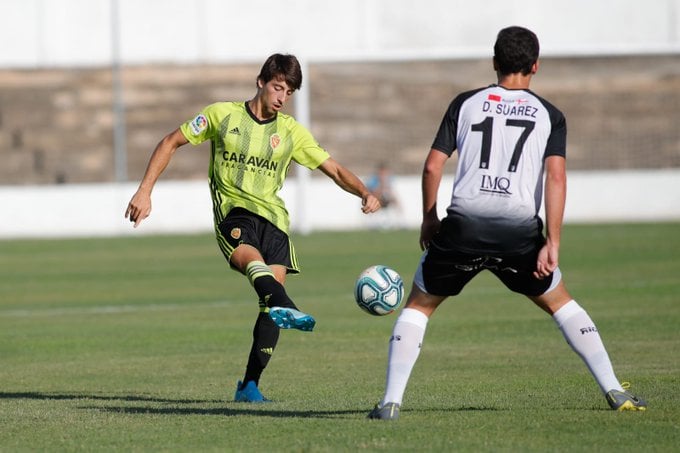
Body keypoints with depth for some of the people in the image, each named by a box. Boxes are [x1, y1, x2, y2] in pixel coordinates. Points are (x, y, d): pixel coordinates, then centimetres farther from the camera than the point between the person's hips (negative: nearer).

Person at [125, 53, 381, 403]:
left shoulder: (291, 131, 12)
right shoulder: (222, 115, 6)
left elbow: (334, 170, 12)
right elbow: (171, 143, 12)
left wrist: (365, 194, -7)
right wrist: (145, 191, 3)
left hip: (272, 216, 4)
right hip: (232, 210, -4)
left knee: (273, 292, -11)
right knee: (253, 259, -36)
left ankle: (250, 385, -2)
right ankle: (286, 309, -68)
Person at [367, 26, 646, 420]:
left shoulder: (466, 103, 12)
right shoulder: (549, 115, 10)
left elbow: (433, 167, 8)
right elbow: (556, 178, -3)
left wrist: (429, 220, 21)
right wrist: (552, 243, -6)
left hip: (463, 225, 0)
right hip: (520, 231, 0)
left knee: (419, 306, 17)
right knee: (560, 302, 21)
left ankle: (391, 402, 5)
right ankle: (614, 391, 16)